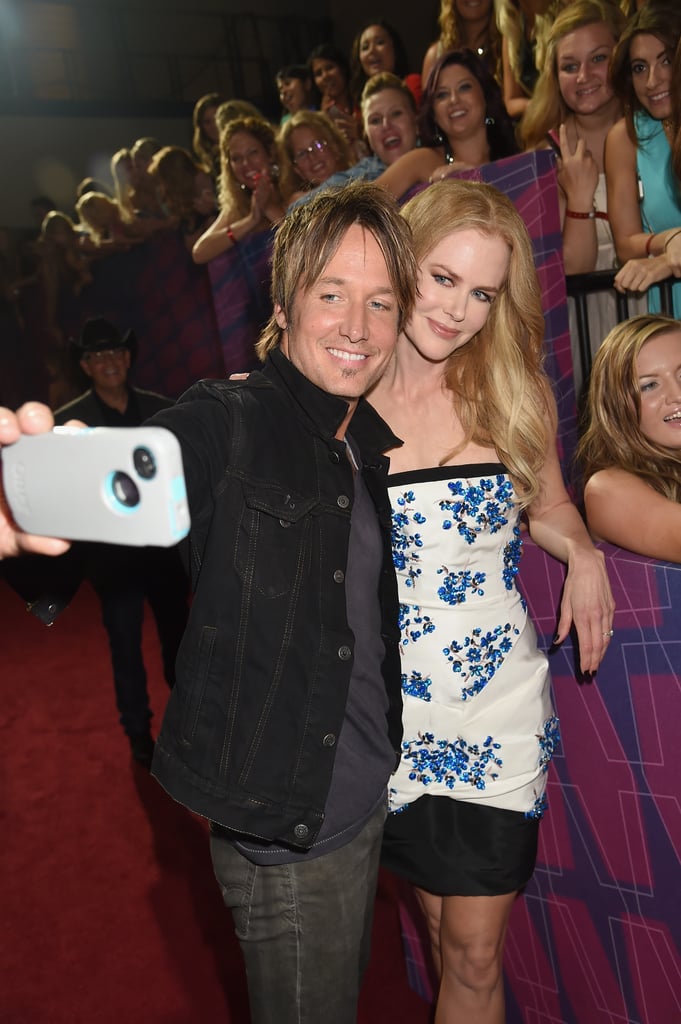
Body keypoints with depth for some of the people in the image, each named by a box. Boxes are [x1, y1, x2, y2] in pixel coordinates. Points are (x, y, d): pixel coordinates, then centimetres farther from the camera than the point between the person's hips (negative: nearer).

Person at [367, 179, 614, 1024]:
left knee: (474, 955, 11)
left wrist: (583, 551, -5)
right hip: (392, 711, 0)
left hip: (499, 704, 1)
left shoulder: (516, 393, -2)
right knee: (440, 931, 18)